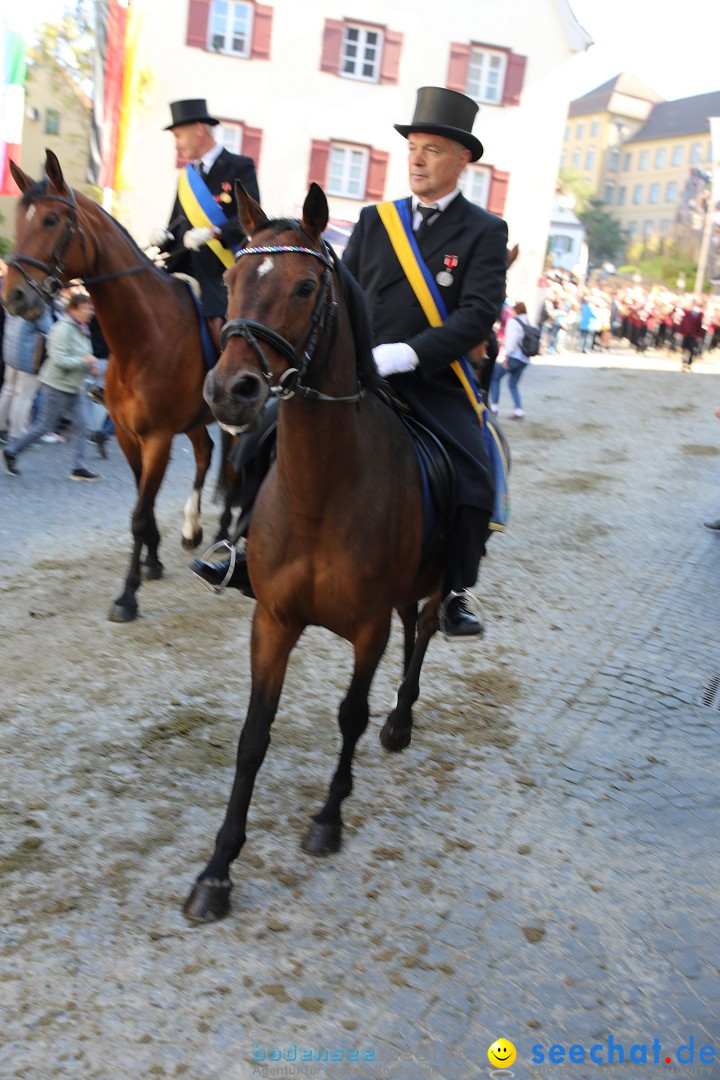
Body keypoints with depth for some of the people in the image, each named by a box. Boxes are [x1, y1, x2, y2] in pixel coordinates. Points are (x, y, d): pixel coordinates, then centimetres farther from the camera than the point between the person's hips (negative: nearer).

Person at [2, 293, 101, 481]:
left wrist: (90, 366, 5)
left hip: (75, 387, 9)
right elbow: (59, 360, -26)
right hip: (57, 385, -9)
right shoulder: (63, 328, -19)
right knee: (44, 425, 1)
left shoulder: (81, 329, 10)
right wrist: (83, 361, -19)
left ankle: (79, 467, 7)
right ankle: (10, 452, 17)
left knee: (81, 426, 2)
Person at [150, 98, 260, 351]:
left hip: (225, 275, -6)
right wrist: (163, 237, -1)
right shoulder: (186, 176, 20)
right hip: (187, 271, 6)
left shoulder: (239, 166, 0)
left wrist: (212, 232, -28)